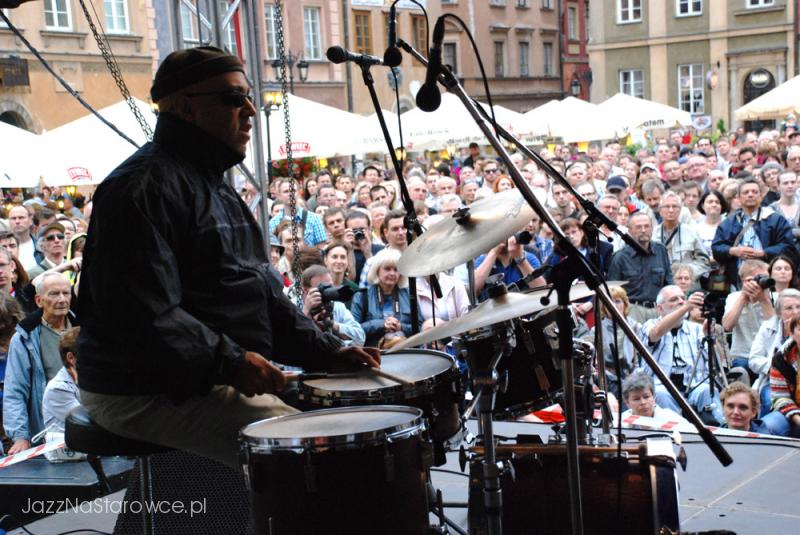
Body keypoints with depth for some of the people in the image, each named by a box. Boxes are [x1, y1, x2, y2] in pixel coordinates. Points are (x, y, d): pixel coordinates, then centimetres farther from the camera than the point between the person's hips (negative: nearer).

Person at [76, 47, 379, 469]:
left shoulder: (216, 187, 19)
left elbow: (263, 294, 20)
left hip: (218, 380, 10)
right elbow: (141, 311, -24)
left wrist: (328, 352, 9)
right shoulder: (144, 187, -14)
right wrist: (230, 362, -28)